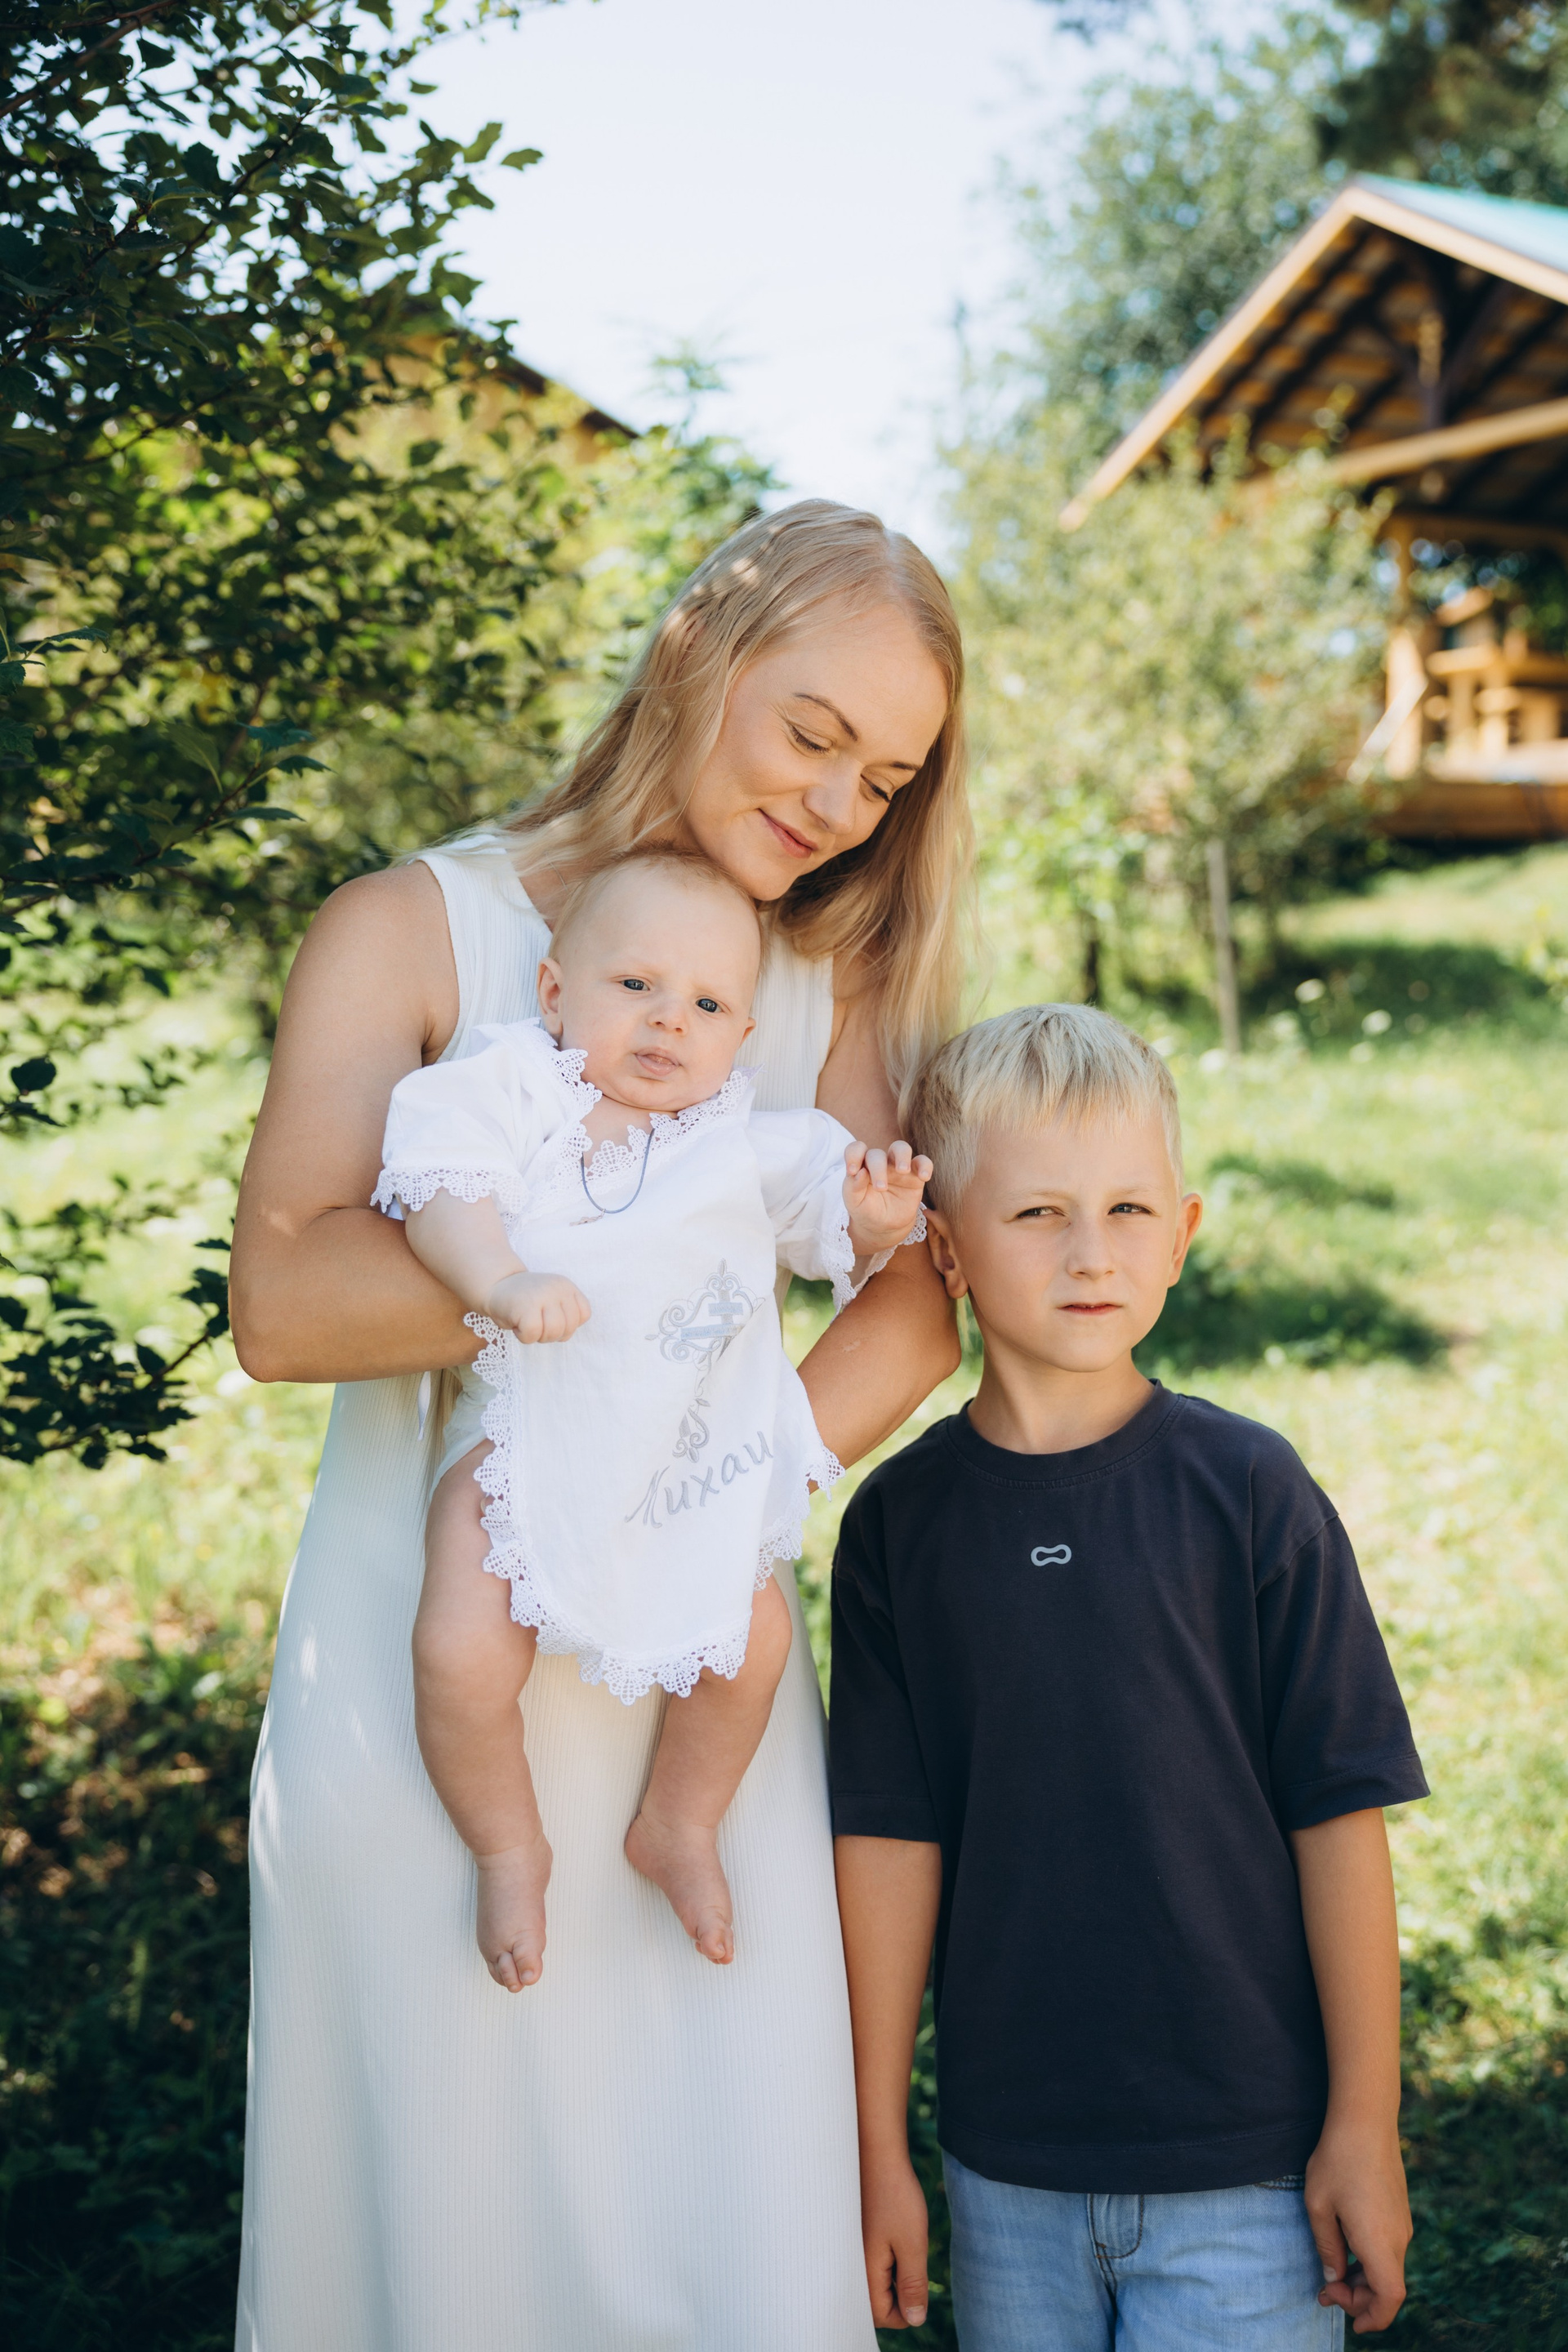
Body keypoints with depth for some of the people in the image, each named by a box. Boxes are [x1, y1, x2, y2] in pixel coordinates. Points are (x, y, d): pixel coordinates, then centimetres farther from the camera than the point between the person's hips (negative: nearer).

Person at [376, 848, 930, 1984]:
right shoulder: (509, 1092, -5)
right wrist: (502, 1282, -34)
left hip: (696, 1452, 3)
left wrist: (877, 1216, -18)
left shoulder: (745, 1143, 5)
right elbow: (444, 1186, -16)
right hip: (528, 1433, -3)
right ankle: (509, 1849, 13)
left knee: (752, 1634, -1)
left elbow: (835, 1231, 6)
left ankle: (681, 1827, 27)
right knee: (463, 1654, -16)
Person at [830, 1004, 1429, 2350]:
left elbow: (1339, 1812, -6)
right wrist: (880, 2148, 3)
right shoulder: (900, 1521, -3)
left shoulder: (1247, 1491, -9)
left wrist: (1365, 2124, -4)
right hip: (1007, 2164, 2)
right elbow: (890, 1839, -1)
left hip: (1249, 2159, -2)